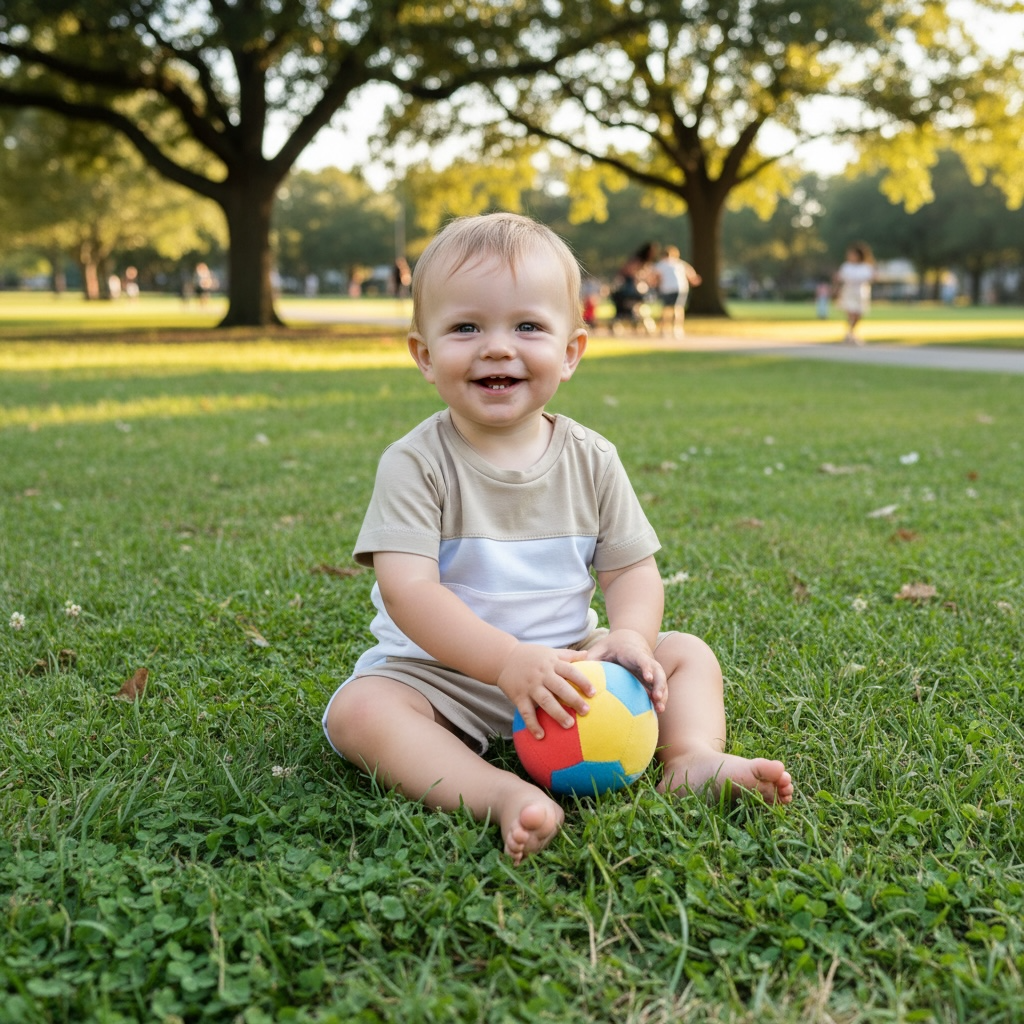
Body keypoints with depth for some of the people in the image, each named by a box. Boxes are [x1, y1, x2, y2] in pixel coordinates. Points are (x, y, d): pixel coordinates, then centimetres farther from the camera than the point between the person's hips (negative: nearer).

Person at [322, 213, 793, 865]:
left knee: (688, 654, -2)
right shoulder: (415, 465, -14)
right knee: (359, 709, -31)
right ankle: (504, 797, -43)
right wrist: (508, 660, -36)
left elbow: (632, 569, 2)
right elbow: (408, 591, -23)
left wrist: (631, 635, -22)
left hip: (566, 662, 4)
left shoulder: (591, 460, -1)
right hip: (444, 671, -4)